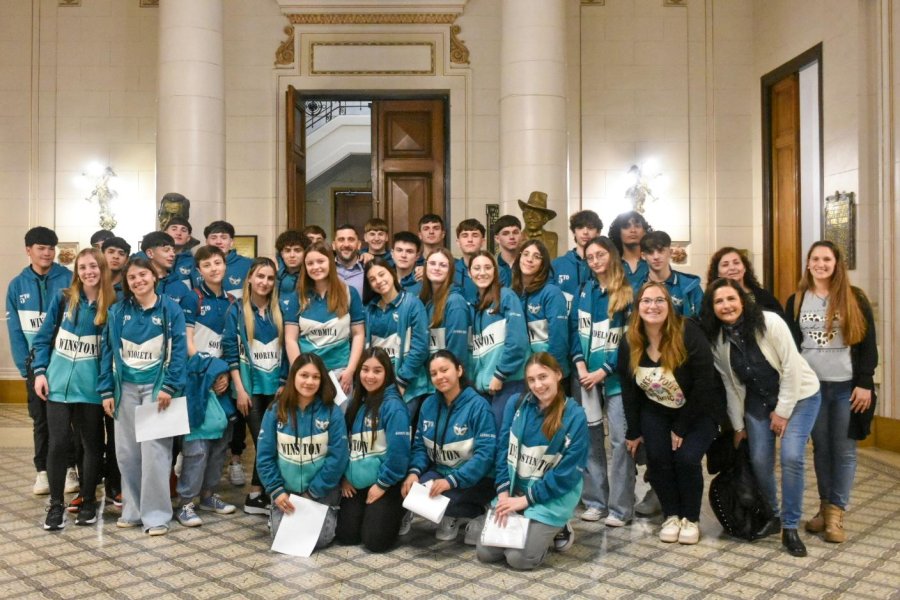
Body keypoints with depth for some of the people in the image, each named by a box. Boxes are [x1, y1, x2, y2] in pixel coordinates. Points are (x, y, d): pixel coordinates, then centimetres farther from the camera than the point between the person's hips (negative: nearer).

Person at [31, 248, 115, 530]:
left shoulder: (112, 305, -2)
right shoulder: (62, 298, 1)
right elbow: (44, 337, 5)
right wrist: (39, 371, -3)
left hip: (90, 386, 0)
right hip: (58, 382, 0)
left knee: (92, 443, 8)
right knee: (58, 443, -1)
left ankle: (88, 501, 24)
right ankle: (56, 504, 15)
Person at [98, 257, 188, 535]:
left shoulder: (170, 310, -4)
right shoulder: (117, 311, 5)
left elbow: (178, 351, -7)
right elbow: (108, 351, 7)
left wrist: (169, 387, -16)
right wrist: (106, 390, 1)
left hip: (156, 385, -3)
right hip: (126, 386, 4)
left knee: (154, 450, -6)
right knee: (126, 451, 7)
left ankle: (156, 514, 3)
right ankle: (133, 509, 21)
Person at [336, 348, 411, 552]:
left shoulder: (393, 405, -15)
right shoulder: (356, 403, 8)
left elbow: (398, 450, -19)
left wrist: (383, 483, -14)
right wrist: (344, 476, 4)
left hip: (384, 483, -6)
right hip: (356, 482, 6)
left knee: (374, 541, -9)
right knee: (345, 536, 0)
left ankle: (399, 513, 21)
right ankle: (369, 512, 29)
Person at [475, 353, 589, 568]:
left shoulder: (575, 416, -15)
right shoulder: (517, 404, -3)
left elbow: (567, 473, -14)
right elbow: (503, 449, 1)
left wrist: (525, 499, -15)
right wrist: (503, 493, -9)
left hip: (552, 497, -4)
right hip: (514, 490, 5)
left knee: (519, 558, -16)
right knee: (485, 553, -2)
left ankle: (555, 530, 13)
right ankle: (541, 530, 21)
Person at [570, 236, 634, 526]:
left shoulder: (628, 294, -2)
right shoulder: (584, 291, 11)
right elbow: (574, 329, 7)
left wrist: (603, 371, -12)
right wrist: (580, 366, -6)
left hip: (615, 375, -4)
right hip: (585, 374, 4)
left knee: (620, 439, -5)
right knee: (590, 437, 8)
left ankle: (620, 507, 3)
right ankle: (595, 501, 18)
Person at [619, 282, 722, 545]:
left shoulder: (689, 334, -23)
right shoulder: (629, 343, -9)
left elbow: (704, 385, -21)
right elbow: (628, 388, 2)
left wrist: (681, 427, -18)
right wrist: (633, 431, 3)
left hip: (698, 412, -3)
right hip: (656, 412, 3)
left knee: (686, 458, -20)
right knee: (657, 459, -14)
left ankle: (691, 519, 4)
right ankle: (671, 516, 8)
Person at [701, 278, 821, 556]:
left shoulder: (769, 322, -22)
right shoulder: (717, 340, -9)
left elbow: (791, 367, -19)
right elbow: (731, 385, 0)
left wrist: (783, 411, -15)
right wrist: (738, 425, 3)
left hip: (799, 395, -4)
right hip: (759, 402, 4)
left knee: (792, 457, -15)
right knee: (759, 460, 0)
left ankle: (790, 528, -1)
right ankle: (771, 516, 25)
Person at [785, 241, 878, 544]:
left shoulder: (855, 298, 0)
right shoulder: (796, 301, 6)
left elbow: (868, 343, -2)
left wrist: (864, 383, -9)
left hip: (847, 386, -2)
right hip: (811, 385, 2)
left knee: (844, 450, 2)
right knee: (821, 448, 9)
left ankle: (836, 513, 8)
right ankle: (825, 506, 20)